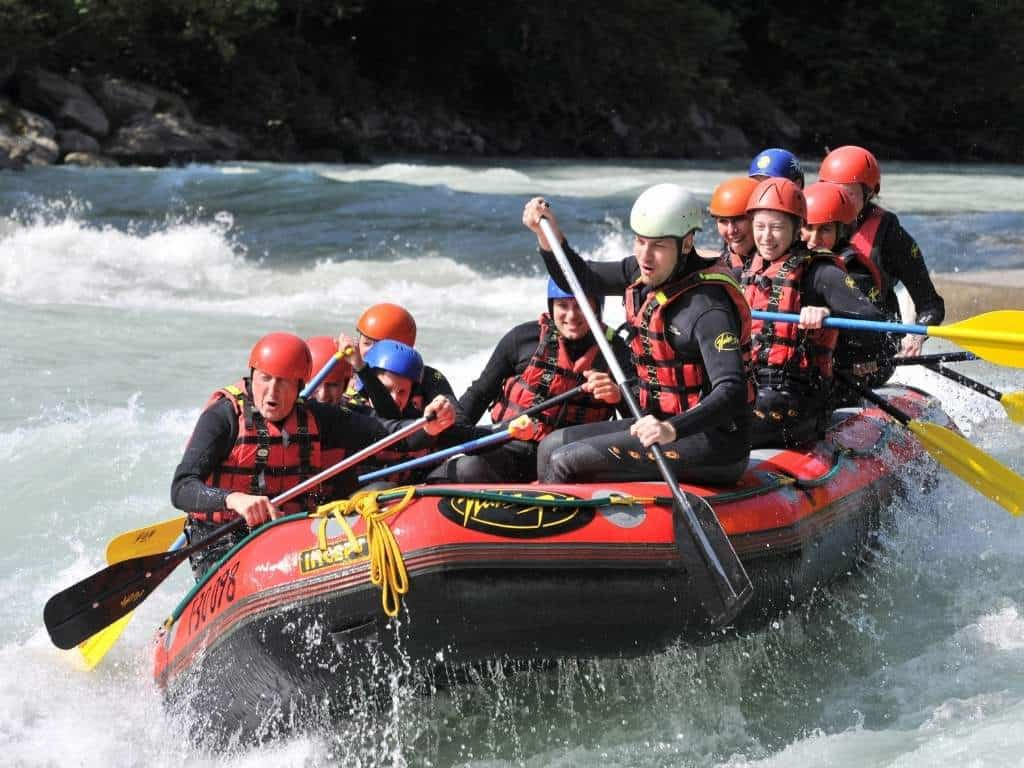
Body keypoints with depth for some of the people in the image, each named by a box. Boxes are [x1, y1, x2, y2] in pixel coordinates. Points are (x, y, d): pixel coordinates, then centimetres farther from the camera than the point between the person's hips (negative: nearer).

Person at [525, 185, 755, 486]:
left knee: (565, 462, -15)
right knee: (552, 446, 8)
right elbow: (578, 279, 19)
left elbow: (731, 393, -31)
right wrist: (548, 234, 1)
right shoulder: (645, 274, 4)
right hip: (665, 424, 9)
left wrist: (672, 429, -46)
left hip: (712, 442, -9)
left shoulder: (708, 308, -23)